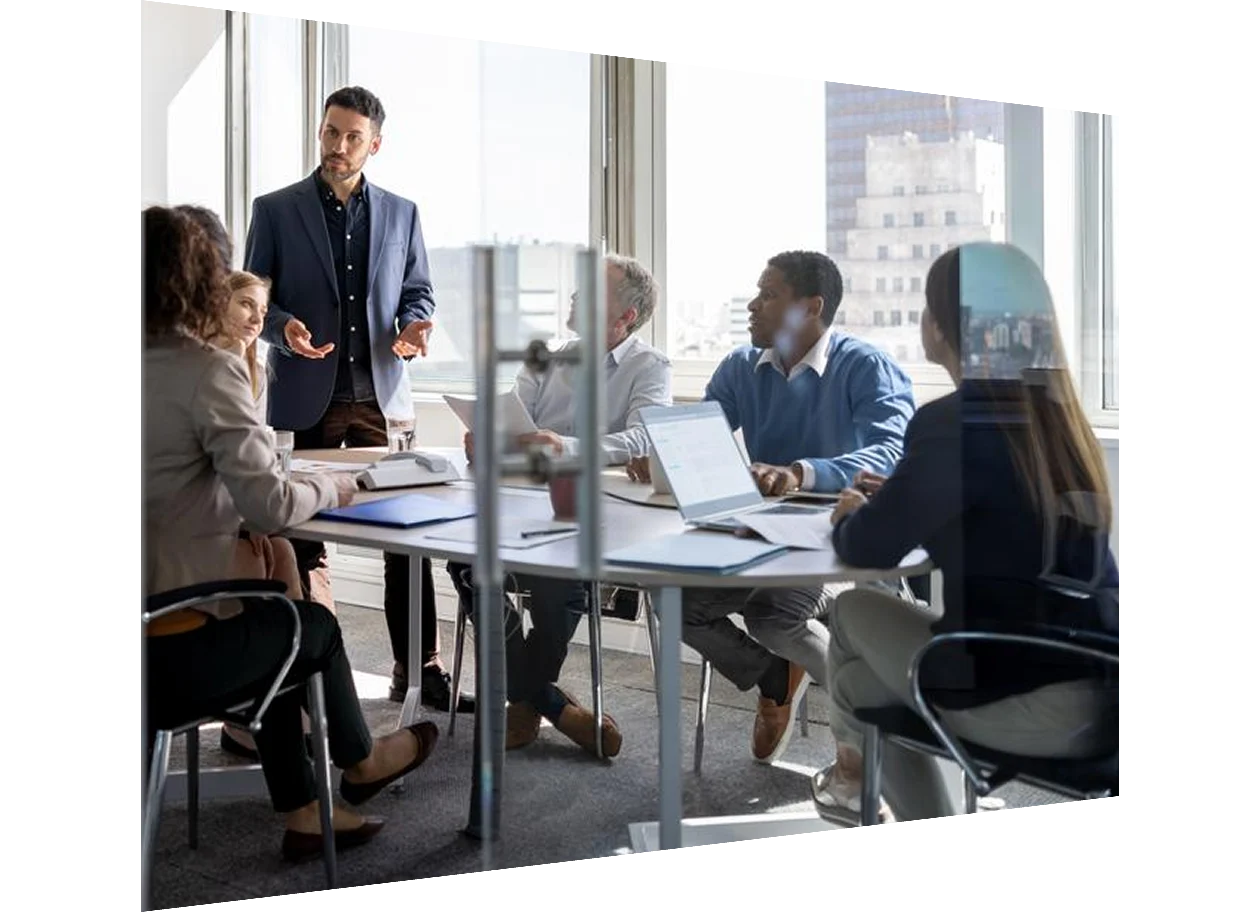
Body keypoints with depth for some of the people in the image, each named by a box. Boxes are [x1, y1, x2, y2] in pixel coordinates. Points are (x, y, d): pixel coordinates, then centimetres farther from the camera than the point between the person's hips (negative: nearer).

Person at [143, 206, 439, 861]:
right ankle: (359, 763, 50)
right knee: (315, 624, 22)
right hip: (172, 656, -7)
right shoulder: (208, 371, -16)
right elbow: (271, 507, -19)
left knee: (272, 622, 29)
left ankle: (302, 813, 37)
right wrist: (331, 488, 1)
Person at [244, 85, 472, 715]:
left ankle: (419, 669, 9)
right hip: (308, 398, -1)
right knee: (309, 539, 7)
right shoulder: (275, 210, 3)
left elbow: (418, 292, 15)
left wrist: (414, 327, -7)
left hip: (382, 395, 2)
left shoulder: (401, 213, 10)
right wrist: (283, 328, -18)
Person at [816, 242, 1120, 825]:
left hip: (1040, 705, -7)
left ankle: (856, 767, 41)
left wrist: (852, 515, 15)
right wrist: (884, 503, 23)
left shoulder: (955, 422, -17)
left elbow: (867, 549, -7)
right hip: (1101, 686, 7)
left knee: (855, 612, 16)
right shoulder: (1056, 412, 7)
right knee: (864, 672, 22)